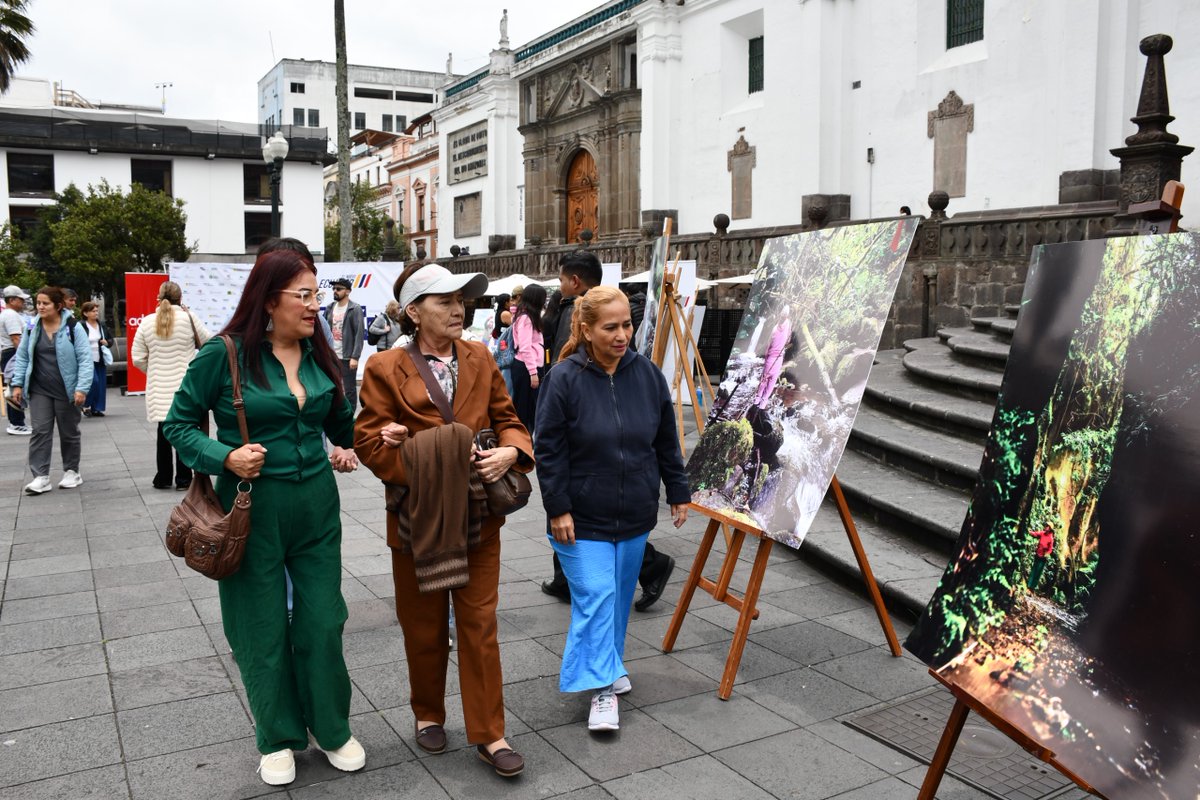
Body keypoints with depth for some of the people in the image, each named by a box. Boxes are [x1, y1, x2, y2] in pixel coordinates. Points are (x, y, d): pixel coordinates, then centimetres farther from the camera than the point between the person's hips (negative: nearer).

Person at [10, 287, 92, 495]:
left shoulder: (72, 327, -9)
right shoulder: (32, 328, 4)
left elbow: (85, 359, -11)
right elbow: (22, 358, 11)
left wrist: (82, 387, -17)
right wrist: (17, 384, 4)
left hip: (66, 391, -3)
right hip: (39, 391, 3)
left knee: (69, 432, 9)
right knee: (40, 431, -2)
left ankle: (71, 472, 24)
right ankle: (40, 476, 0)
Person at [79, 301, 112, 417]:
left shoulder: (102, 325, 11)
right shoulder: (81, 327, -8)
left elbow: (110, 340, 19)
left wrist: (107, 343, -2)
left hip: (100, 360, 6)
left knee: (101, 384, 4)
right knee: (93, 381, -17)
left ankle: (96, 408, 13)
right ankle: (86, 405, 2)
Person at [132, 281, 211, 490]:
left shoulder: (147, 322, 1)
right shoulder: (188, 318, -8)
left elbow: (138, 359, 3)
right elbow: (208, 342, 5)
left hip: (159, 388, 3)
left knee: (164, 431, 13)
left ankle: (163, 478, 20)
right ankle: (183, 479, 6)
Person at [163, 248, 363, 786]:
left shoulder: (319, 354, 3)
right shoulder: (225, 354, -11)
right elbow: (179, 424, -4)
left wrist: (348, 448, 4)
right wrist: (225, 457, -18)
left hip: (316, 504, 4)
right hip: (254, 507, -3)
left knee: (323, 621, 9)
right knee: (263, 629, 9)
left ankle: (331, 728, 29)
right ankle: (278, 737, 29)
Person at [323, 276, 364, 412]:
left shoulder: (355, 309, -6)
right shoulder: (329, 308, 11)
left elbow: (359, 334, -12)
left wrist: (355, 357, -18)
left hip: (347, 357, -5)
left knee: (350, 390, 2)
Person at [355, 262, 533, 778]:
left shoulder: (480, 358, 3)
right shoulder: (386, 369, -8)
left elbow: (506, 418, 8)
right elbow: (369, 442, -10)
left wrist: (511, 451, -14)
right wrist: (429, 465, -20)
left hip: (478, 516, 2)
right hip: (419, 517, -2)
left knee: (480, 625, 6)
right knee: (423, 627, 14)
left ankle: (489, 734, 17)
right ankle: (428, 714, 38)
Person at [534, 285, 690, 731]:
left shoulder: (647, 374, -1)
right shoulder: (564, 378, -14)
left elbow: (667, 441, 9)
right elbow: (548, 449, -10)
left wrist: (678, 493, 11)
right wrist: (558, 509, -13)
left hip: (634, 514, 4)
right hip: (583, 516, -4)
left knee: (620, 595, 16)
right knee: (595, 597, -7)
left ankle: (609, 665, 36)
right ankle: (602, 689, 4)